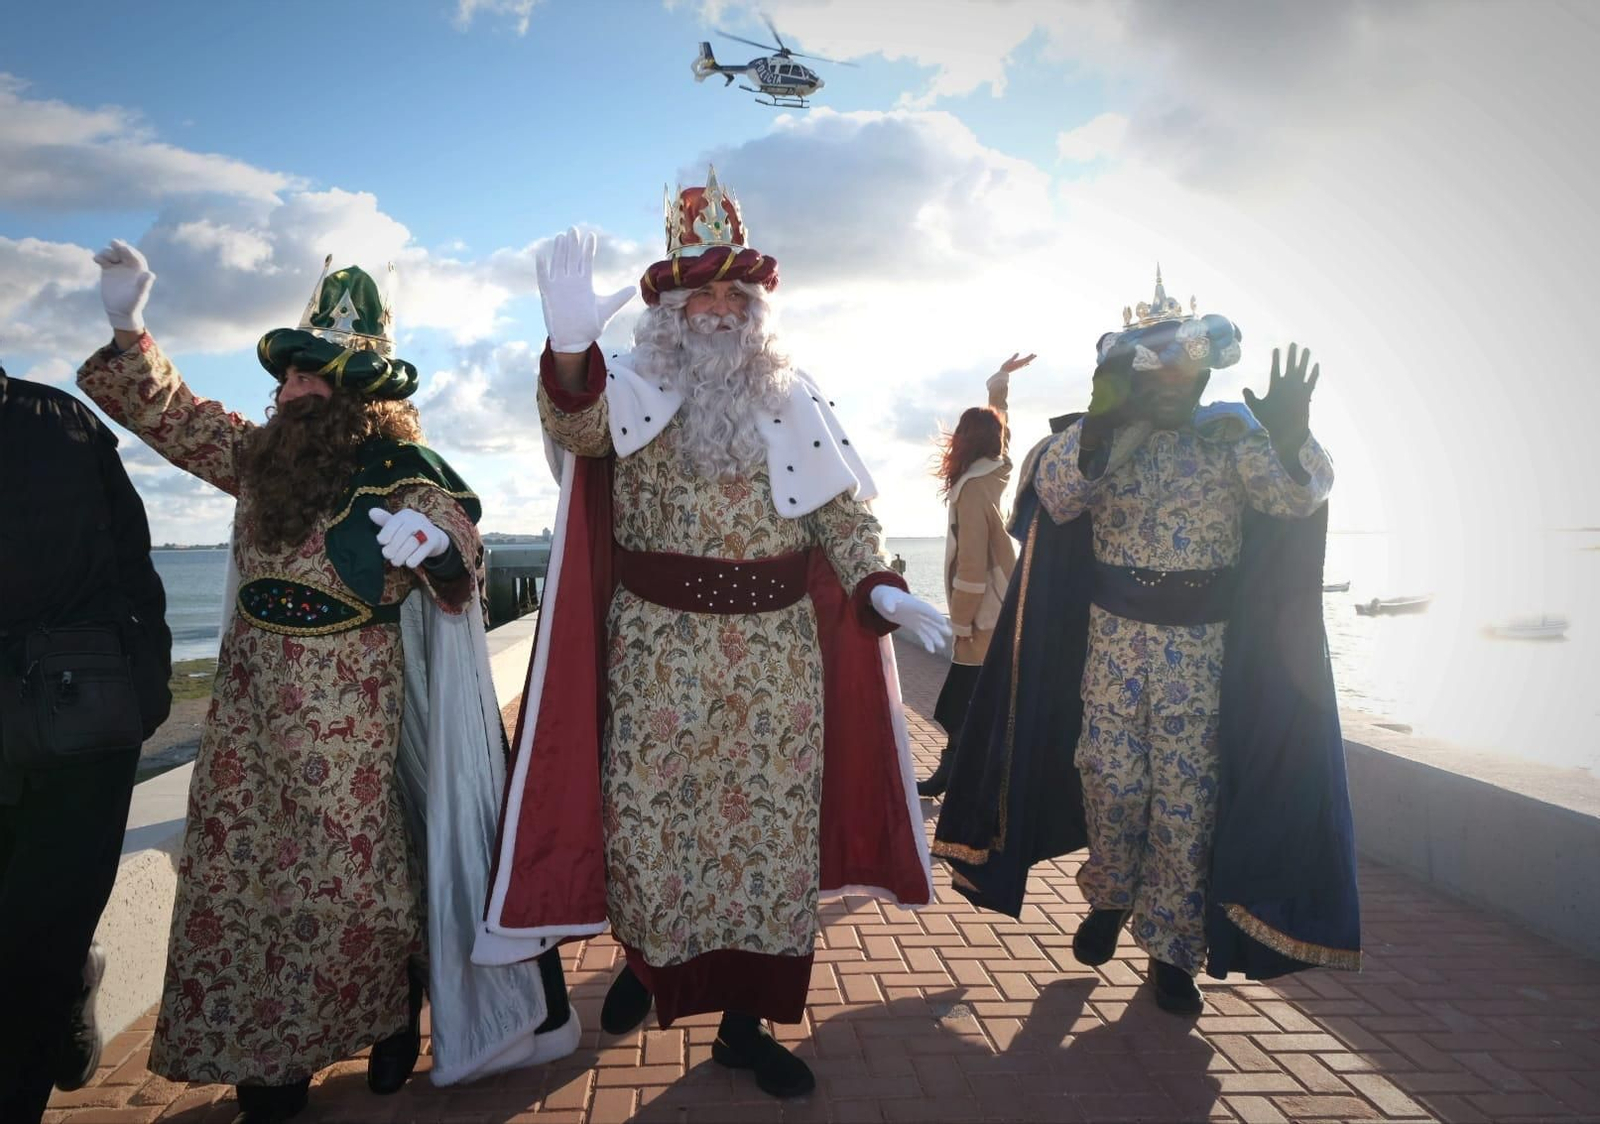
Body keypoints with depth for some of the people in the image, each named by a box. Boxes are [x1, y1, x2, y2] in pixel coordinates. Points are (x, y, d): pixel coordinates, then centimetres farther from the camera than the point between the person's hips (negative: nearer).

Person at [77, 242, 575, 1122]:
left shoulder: (406, 473, -9)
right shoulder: (258, 453, 8)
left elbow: (461, 560, -9)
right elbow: (168, 414, 19)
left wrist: (432, 548, -31)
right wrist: (128, 329, 7)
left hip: (348, 703, -6)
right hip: (251, 696, 6)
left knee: (349, 868, 1)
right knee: (237, 863, 10)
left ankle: (393, 1016, 26)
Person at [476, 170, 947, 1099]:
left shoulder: (794, 401, 8)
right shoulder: (633, 391, 1)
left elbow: (843, 512, 8)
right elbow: (577, 427, -21)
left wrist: (879, 587, -9)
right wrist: (570, 349, -42)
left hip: (778, 650, 2)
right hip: (659, 649, -2)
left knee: (771, 821, 6)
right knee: (651, 816, 5)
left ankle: (745, 1019, 23)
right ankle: (644, 956, 37)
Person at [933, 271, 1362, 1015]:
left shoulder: (1233, 433, 0)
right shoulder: (1100, 438, 1)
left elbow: (1297, 495, -15)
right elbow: (1055, 495, -16)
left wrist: (1289, 435, -36)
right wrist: (1099, 423, -32)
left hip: (1204, 643, 0)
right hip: (1115, 633, 0)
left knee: (1187, 792, 4)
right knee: (1111, 777, 1)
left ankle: (1171, 946, 21)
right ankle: (1111, 895, 31)